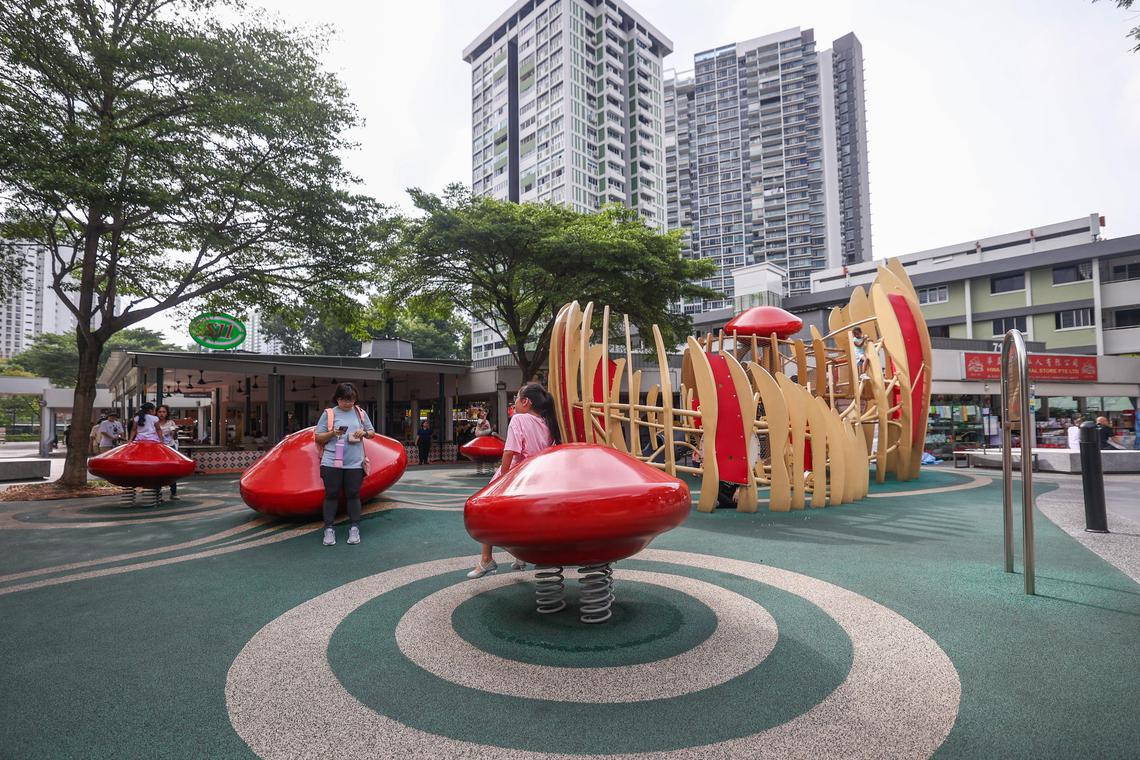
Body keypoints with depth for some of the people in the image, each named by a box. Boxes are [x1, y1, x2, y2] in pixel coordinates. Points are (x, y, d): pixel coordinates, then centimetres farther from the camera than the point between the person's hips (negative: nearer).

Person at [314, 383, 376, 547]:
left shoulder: (361, 413, 10)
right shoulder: (328, 413, 3)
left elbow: (372, 432, 17)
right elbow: (318, 438, 3)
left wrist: (364, 432, -5)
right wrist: (333, 433, -14)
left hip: (355, 463, 2)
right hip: (331, 462, -1)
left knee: (353, 495, 6)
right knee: (331, 495, 4)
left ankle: (354, 528, 15)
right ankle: (329, 529, 13)